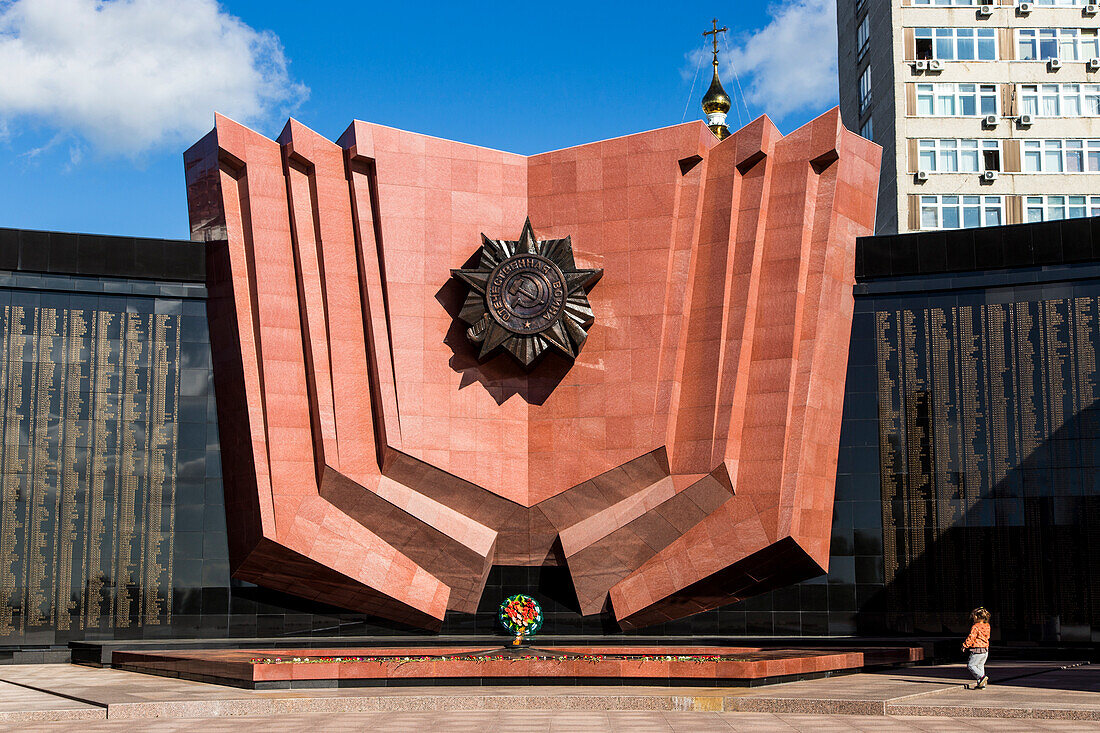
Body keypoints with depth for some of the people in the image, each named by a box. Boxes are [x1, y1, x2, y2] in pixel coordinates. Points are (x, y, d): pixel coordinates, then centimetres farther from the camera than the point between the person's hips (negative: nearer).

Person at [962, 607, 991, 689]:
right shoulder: (987, 626, 9)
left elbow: (971, 637, -16)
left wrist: (965, 645, -4)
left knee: (971, 665, 0)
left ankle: (982, 676, -17)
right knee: (980, 666, 14)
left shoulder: (975, 627, -13)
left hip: (977, 651, -8)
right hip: (986, 650, 8)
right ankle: (981, 684, 12)